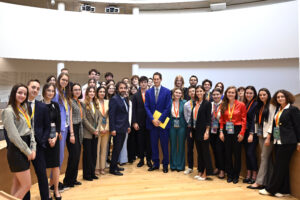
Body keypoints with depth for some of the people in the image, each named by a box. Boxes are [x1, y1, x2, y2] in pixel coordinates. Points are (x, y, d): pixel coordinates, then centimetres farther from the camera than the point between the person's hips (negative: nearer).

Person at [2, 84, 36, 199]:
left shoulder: (24, 109, 13)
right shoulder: (9, 111, -12)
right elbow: (13, 136, -16)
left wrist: (33, 149, 1)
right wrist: (28, 151, -11)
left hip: (25, 151, 8)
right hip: (17, 151, -8)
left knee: (17, 184, 13)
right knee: (26, 185, -3)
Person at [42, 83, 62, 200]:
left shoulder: (55, 105, 9)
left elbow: (58, 122, 6)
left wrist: (55, 137, -6)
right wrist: (47, 139, -9)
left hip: (54, 137, 3)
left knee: (55, 164, 4)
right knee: (43, 165, 1)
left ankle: (56, 190, 15)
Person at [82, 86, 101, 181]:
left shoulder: (96, 104, 12)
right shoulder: (84, 104, -7)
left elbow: (99, 117, 9)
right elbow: (84, 119, -12)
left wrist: (97, 129, -4)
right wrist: (93, 130, -12)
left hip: (95, 134, 6)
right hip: (87, 133, -6)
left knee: (94, 153, 11)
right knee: (87, 154, 3)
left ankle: (92, 173, 22)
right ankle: (86, 174, 15)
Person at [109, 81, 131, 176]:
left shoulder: (124, 99, 14)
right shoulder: (114, 99, -11)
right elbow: (111, 115, -16)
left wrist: (128, 126, 17)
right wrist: (112, 129, -20)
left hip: (123, 128, 8)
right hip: (117, 129, -8)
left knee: (119, 148, 14)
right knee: (116, 148, -1)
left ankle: (115, 165, 27)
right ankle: (112, 168, 11)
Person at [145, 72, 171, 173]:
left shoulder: (167, 92, -1)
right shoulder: (148, 92, 6)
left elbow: (167, 108, -6)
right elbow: (147, 107, 2)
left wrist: (160, 120, -12)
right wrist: (152, 119, -10)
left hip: (163, 122, -2)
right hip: (152, 122, 3)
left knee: (164, 145, 5)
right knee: (154, 144, 10)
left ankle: (165, 165, 18)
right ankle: (155, 163, 22)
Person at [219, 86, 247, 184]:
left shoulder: (241, 105, -5)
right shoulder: (223, 105, 5)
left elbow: (244, 120, -5)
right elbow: (221, 119, 7)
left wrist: (242, 133, -11)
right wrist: (221, 131, -1)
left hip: (237, 130, -3)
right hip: (226, 131, 3)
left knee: (237, 153, 5)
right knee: (227, 153, 8)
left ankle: (236, 176, 20)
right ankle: (229, 175, 22)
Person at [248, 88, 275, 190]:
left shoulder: (271, 106, -6)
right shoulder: (259, 107, 16)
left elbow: (272, 121, -13)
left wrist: (268, 137, -17)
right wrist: (257, 133, 9)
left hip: (267, 135, -7)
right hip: (260, 135, 7)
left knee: (264, 157, -5)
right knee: (267, 158, 9)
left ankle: (259, 182, -2)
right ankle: (267, 182, 13)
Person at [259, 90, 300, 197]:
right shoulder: (278, 109, 13)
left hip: (287, 142, -7)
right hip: (278, 141, 7)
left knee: (279, 165, -1)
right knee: (282, 166, 11)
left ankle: (270, 189, 7)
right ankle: (284, 190, 20)